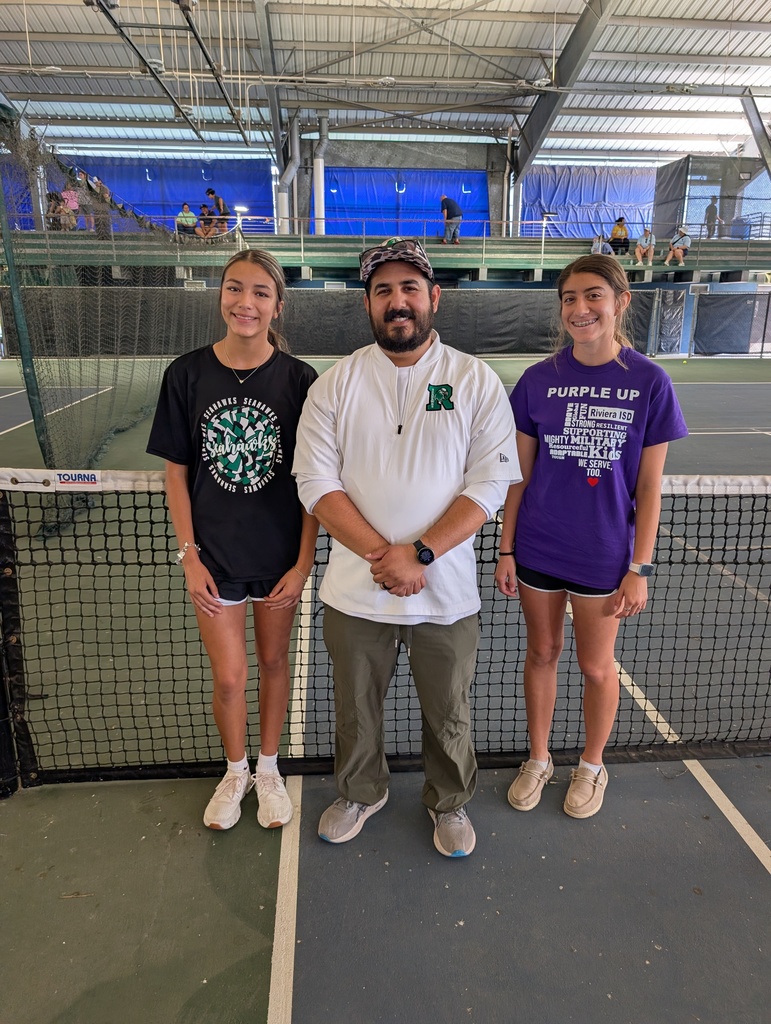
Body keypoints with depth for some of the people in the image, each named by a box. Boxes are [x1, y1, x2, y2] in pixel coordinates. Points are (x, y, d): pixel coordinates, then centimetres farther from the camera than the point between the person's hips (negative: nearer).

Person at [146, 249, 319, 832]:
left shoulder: (300, 379, -9)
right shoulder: (187, 374, -6)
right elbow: (177, 472, -1)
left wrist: (303, 562, -8)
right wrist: (189, 556, -4)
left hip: (280, 555, 0)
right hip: (215, 555, 1)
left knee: (274, 661, 16)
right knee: (228, 677, 9)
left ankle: (268, 768, 41)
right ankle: (235, 771, 39)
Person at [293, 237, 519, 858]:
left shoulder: (477, 381, -3)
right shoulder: (336, 383, 0)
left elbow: (490, 481, -9)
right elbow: (316, 481, -7)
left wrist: (419, 553, -19)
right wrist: (381, 555, -18)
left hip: (448, 591, -1)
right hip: (355, 591, 1)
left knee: (449, 713, 16)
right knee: (356, 708, 19)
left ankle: (450, 803, 45)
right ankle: (361, 793, 48)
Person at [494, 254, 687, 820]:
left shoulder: (649, 382, -7)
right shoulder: (538, 380, -3)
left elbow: (648, 487, -5)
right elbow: (520, 475, 2)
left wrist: (640, 568, -6)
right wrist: (506, 551, 1)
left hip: (605, 554, -1)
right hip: (538, 549, 2)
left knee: (596, 667, 13)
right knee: (542, 653, 16)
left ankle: (592, 767, 39)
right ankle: (538, 760, 39)